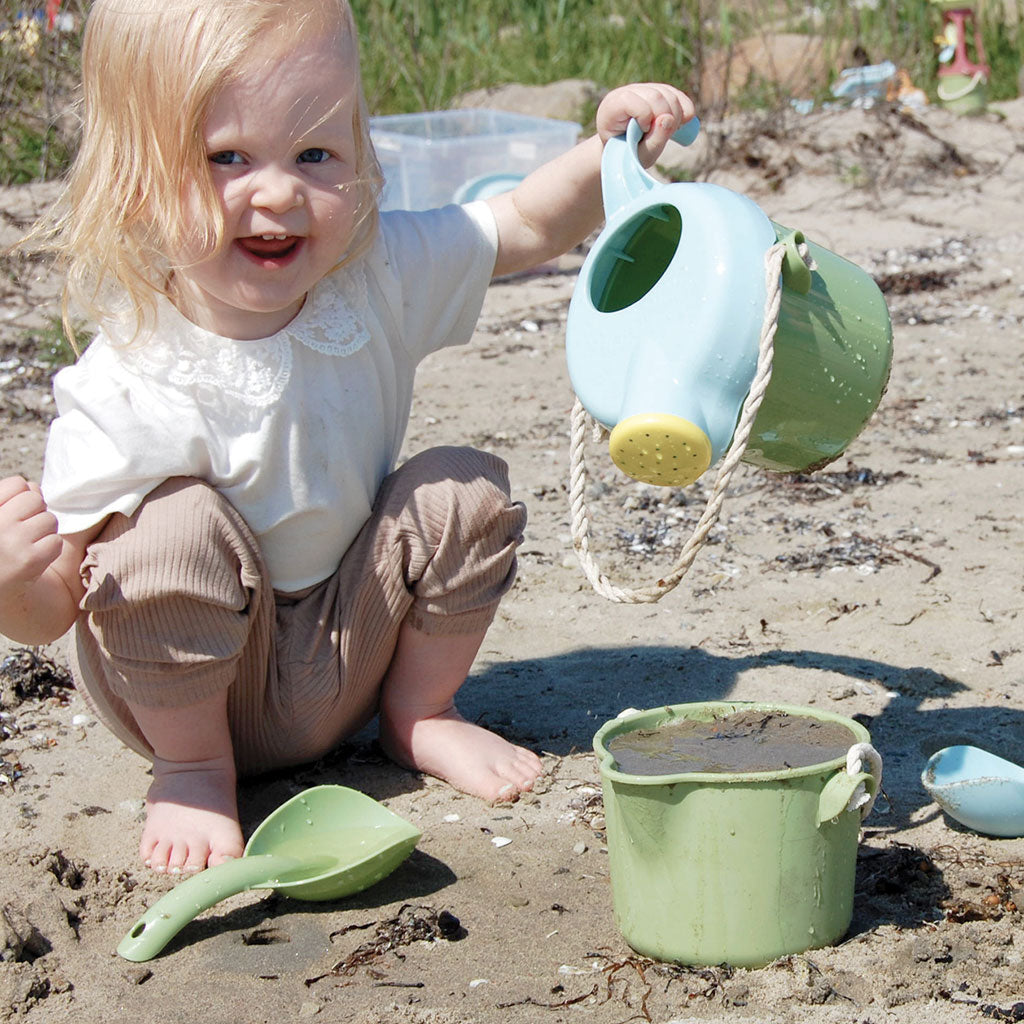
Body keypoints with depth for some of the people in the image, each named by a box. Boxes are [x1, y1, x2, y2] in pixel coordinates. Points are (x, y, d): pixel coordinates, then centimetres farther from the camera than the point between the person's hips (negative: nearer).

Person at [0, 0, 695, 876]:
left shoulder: (373, 277, -13)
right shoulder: (128, 392, -27)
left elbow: (530, 227, 1)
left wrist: (610, 151, -18)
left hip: (347, 659, 5)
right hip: (193, 686, -4)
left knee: (465, 491, -14)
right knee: (178, 524, -32)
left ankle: (418, 713, 10)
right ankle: (192, 769, -7)